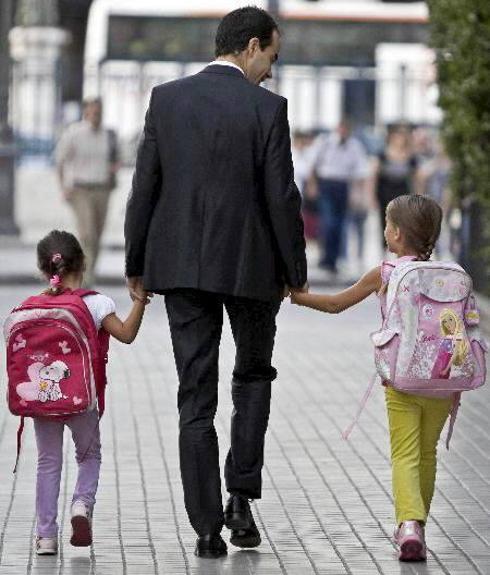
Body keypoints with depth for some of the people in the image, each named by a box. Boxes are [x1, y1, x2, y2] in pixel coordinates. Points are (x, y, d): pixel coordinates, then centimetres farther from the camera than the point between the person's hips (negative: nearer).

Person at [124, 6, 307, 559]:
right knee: (253, 374, 20)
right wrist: (295, 273, 2)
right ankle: (240, 496, 6)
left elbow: (145, 187, 1)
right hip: (251, 265, -2)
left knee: (196, 398, 5)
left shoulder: (166, 99, 0)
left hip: (182, 265, 2)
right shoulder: (267, 108, -9)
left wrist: (136, 265, 9)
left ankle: (207, 528, 3)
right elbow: (282, 198, -9)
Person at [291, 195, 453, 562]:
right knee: (427, 454, 17)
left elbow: (336, 304, 9)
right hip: (440, 379, 3)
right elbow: (455, 326, 2)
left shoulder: (383, 275, 1)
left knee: (405, 456, -5)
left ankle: (409, 522, -26)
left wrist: (297, 297, 22)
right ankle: (417, 525, 25)